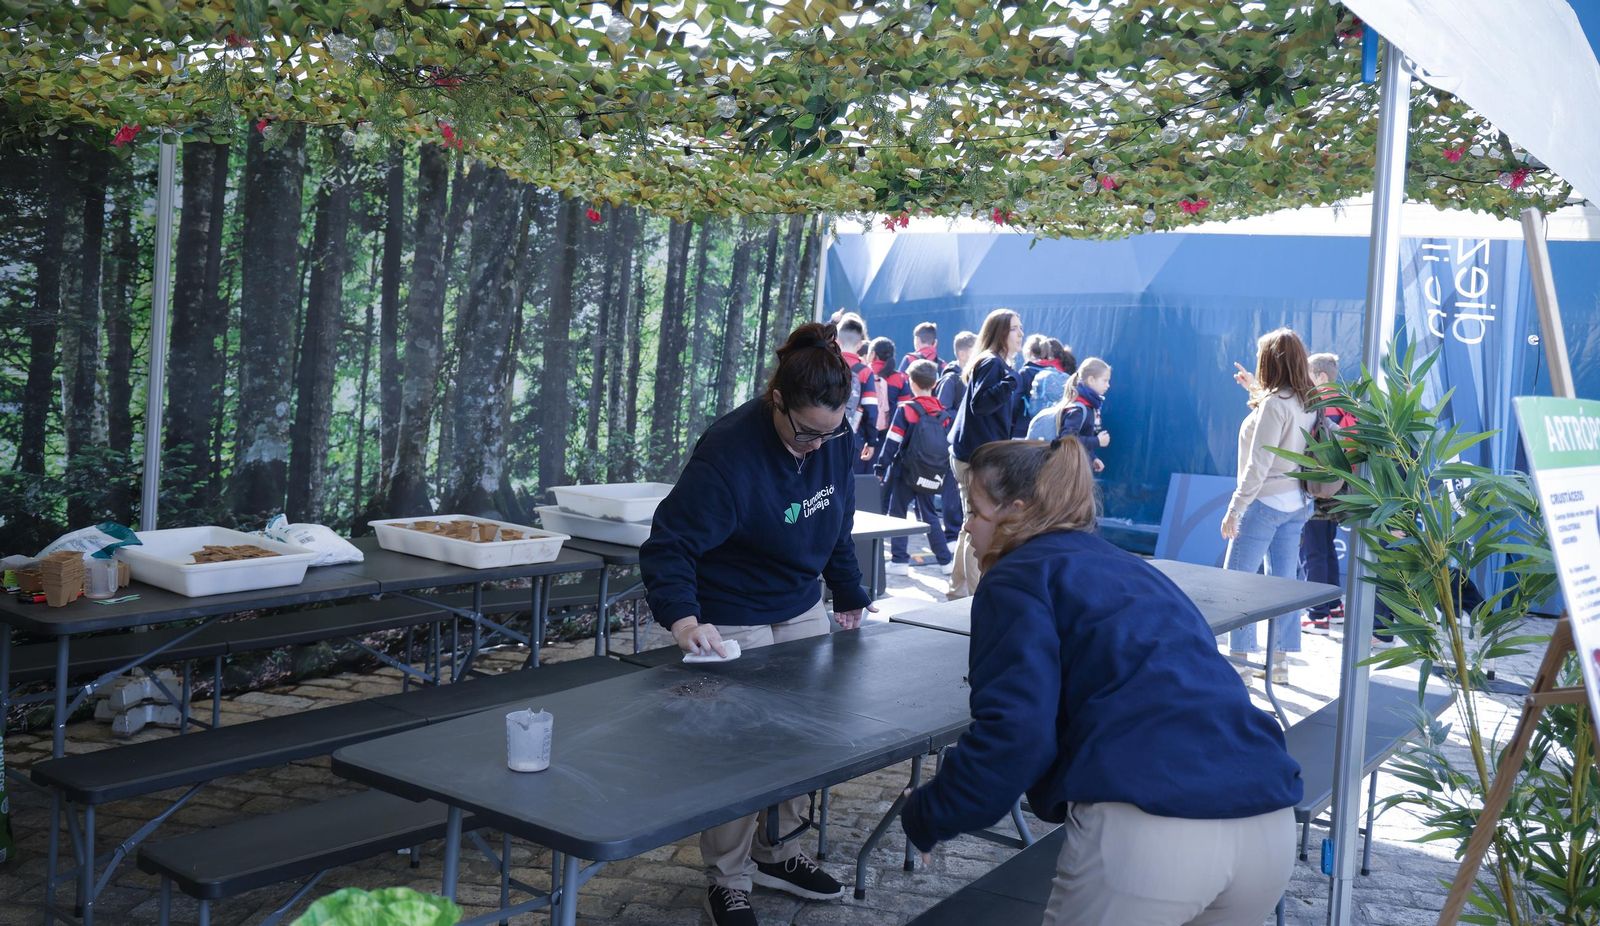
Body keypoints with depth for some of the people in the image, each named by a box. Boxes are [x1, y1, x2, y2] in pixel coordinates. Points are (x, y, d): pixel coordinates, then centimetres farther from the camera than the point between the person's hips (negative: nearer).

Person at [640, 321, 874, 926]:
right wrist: (682, 617, -42)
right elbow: (668, 543, -28)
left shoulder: (835, 439, -8)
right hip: (733, 623, -6)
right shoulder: (729, 451, -28)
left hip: (803, 612, 7)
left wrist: (849, 594, 12)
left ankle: (776, 852, 33)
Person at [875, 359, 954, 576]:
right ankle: (944, 560, 14)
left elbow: (892, 443, -12)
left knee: (897, 513, 7)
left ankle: (899, 560, 3)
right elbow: (949, 445, 9)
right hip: (931, 475, 5)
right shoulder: (943, 413, 4)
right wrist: (945, 472, 19)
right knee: (929, 515, 15)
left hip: (907, 473, -5)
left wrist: (881, 468, -5)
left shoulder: (906, 410, -11)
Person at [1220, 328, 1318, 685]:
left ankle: (1239, 657, 7)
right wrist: (1255, 389, 29)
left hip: (1266, 503, -8)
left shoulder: (1273, 404, -19)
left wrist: (1235, 508, -16)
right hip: (1297, 504, 8)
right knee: (1284, 581, 10)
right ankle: (1280, 661, 15)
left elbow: (1258, 465, -20)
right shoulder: (1306, 402, 5)